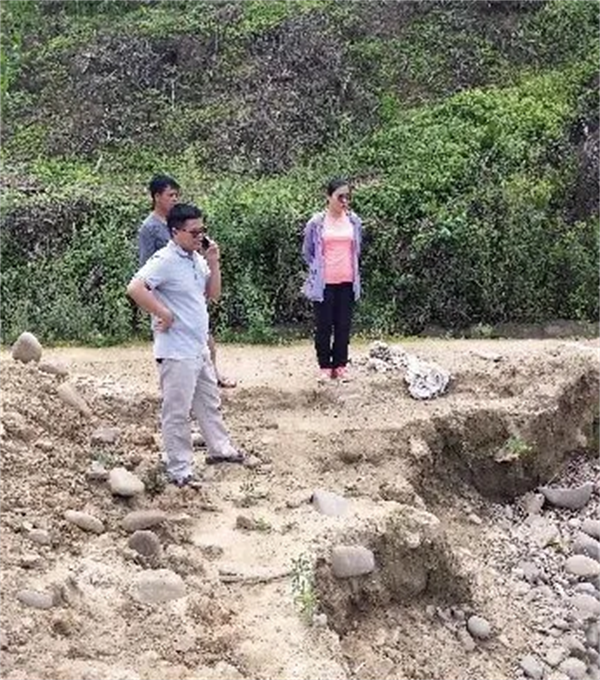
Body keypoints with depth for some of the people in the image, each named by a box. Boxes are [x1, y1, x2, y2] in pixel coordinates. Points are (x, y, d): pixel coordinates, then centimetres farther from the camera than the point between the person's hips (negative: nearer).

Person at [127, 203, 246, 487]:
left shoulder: (197, 259, 8)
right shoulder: (165, 261, -19)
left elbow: (212, 294, 14)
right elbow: (135, 288, -29)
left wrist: (214, 264, -1)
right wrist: (163, 314, -22)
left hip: (200, 347, 9)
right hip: (177, 352, -9)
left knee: (210, 402, 23)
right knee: (177, 413, 0)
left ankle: (219, 448, 41)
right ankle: (179, 471, 9)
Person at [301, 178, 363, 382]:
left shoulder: (354, 221, 2)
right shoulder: (316, 222, -6)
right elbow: (307, 252, 5)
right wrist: (318, 271, 4)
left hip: (347, 282, 3)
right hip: (324, 282, -2)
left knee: (344, 325, 7)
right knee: (323, 325, 4)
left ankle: (340, 365, 17)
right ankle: (324, 366, 14)